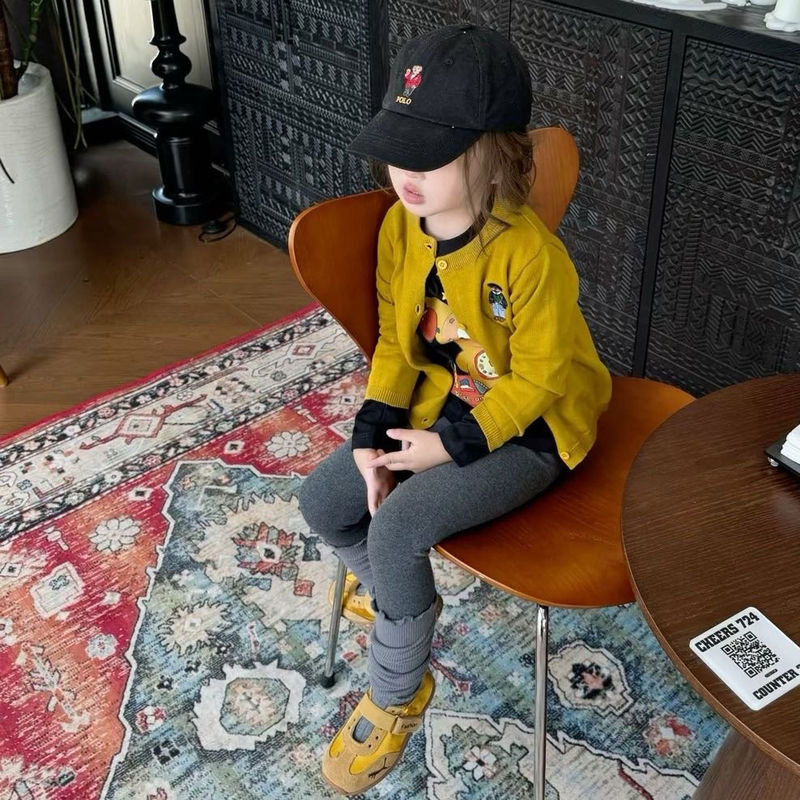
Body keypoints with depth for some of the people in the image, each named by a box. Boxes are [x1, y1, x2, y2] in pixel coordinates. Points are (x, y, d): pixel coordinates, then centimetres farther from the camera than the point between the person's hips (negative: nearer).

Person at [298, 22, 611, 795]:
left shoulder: (532, 255, -28)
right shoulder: (400, 226, -7)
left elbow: (537, 379, -20)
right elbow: (395, 341, 1)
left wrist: (452, 444, -21)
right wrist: (372, 436, -10)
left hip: (521, 432, -7)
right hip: (436, 407, 7)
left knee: (398, 526, -24)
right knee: (322, 501, -3)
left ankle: (396, 695, 3)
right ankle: (395, 592, 29)